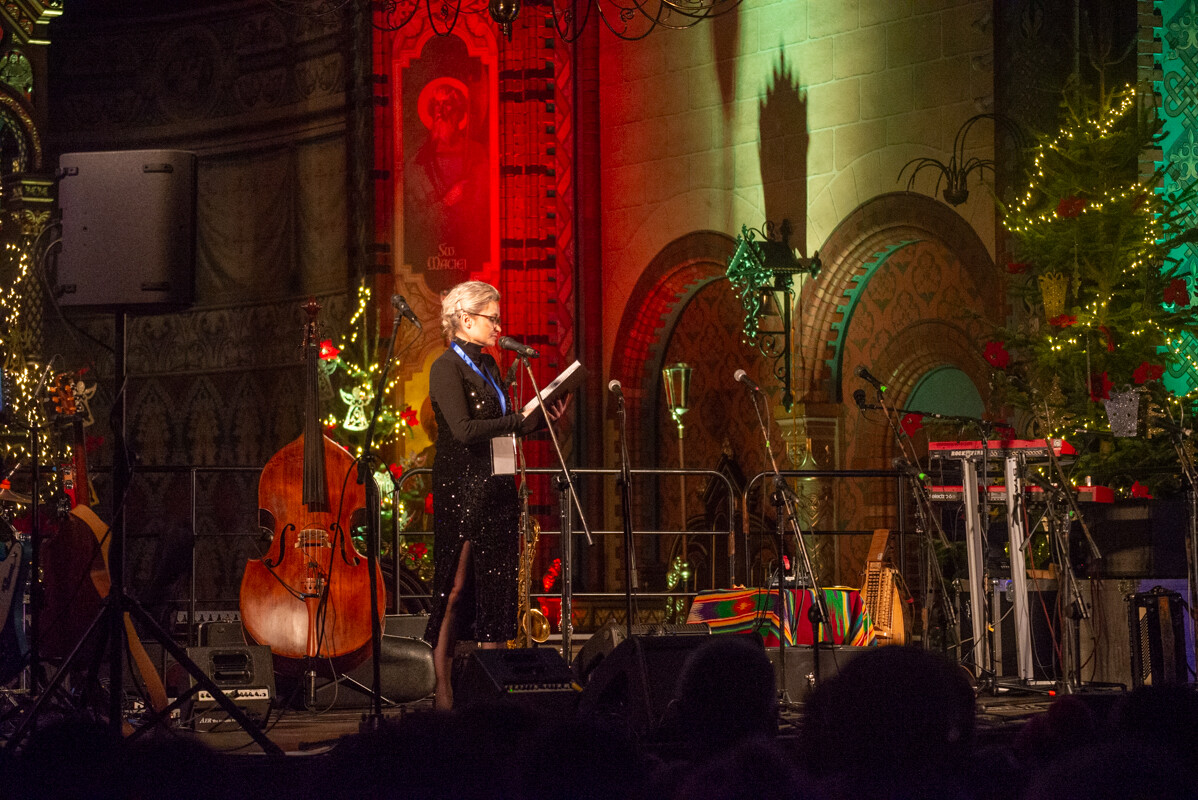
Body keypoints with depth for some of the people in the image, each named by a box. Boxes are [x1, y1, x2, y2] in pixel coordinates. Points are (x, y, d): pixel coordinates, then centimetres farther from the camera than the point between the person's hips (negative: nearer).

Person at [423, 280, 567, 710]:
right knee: (457, 590, -5)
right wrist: (520, 421, -17)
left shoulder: (487, 365, 16)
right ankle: (444, 690, 0)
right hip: (460, 491, -8)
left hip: (496, 489, 8)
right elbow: (464, 429, -21)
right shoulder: (447, 367, -10)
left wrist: (544, 417, 4)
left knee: (496, 588, 6)